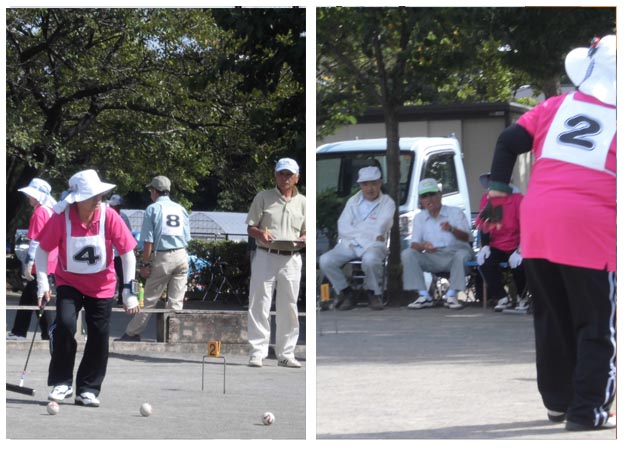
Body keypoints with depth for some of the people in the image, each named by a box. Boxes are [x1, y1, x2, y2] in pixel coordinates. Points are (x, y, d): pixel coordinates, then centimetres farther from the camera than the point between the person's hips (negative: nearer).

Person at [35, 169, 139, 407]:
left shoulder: (109, 216, -18)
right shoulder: (61, 217, -19)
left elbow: (127, 253, -11)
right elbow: (43, 250, -7)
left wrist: (129, 289, -14)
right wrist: (42, 282, -14)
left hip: (102, 285, 1)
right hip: (69, 282, -1)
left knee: (99, 336, 0)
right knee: (65, 325, -20)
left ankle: (88, 390, 15)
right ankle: (61, 383, -5)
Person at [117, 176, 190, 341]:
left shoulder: (153, 209, -1)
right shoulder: (180, 209, 12)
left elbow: (148, 240, -7)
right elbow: (187, 237, 12)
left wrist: (145, 264, -4)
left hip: (162, 258, -4)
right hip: (182, 256, 4)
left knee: (150, 299, 1)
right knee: (176, 301, 6)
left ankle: (132, 333, 7)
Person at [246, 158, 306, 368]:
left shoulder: (303, 202, 12)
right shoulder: (263, 197, 5)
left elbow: (309, 233, 15)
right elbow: (251, 228, 4)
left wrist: (303, 240, -9)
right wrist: (261, 234, -18)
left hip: (291, 259, 2)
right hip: (265, 256, -2)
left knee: (288, 307, 6)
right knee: (259, 305, -7)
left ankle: (286, 354, 13)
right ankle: (257, 352, -4)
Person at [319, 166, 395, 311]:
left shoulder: (387, 203, 3)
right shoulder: (353, 201, 15)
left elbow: (379, 229, -10)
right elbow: (342, 228, 3)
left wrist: (355, 228, -2)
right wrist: (370, 232, -8)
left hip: (373, 245, -4)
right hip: (349, 245, 4)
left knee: (370, 259, -40)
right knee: (325, 260, -23)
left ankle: (374, 294, -13)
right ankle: (345, 293, -3)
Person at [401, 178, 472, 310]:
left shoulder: (455, 212, 5)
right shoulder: (419, 218, 12)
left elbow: (465, 237, -8)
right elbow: (414, 244, 1)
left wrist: (452, 229, -31)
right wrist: (423, 246, -25)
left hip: (454, 253, -2)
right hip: (432, 258, 2)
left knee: (462, 254, -37)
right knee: (407, 254, -22)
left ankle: (451, 295, -29)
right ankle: (424, 296, -26)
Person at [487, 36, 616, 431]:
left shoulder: (556, 107, 12)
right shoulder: (614, 120, 1)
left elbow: (509, 141, 10)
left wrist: (499, 186, 16)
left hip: (538, 224, 5)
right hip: (590, 232, -4)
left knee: (552, 319, 17)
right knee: (596, 326, 5)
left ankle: (558, 400, 25)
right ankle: (588, 410, 1)